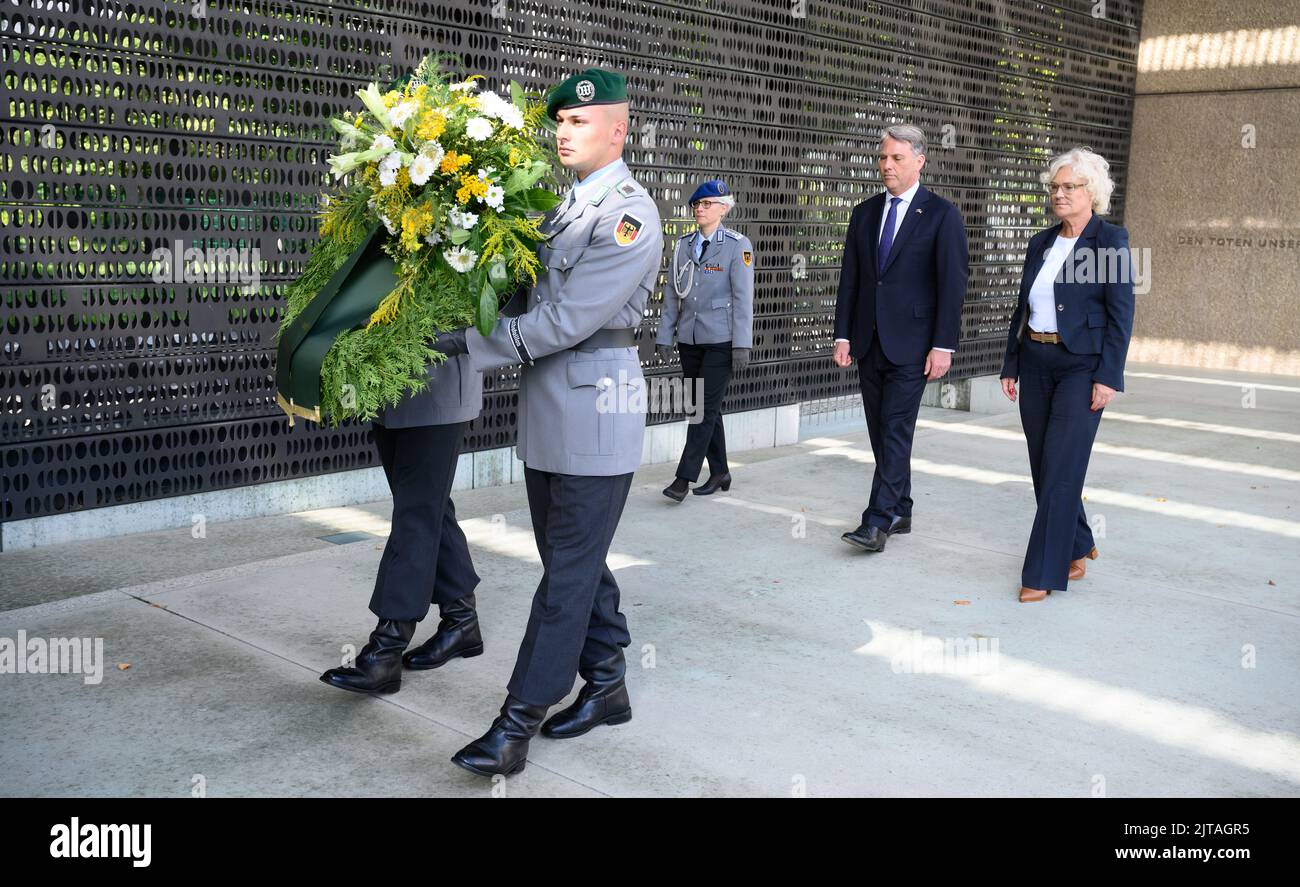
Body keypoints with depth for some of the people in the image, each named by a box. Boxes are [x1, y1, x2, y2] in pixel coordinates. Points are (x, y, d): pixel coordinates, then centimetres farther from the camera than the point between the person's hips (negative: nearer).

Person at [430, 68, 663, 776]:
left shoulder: (630, 214, -12)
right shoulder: (563, 208, 15)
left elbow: (569, 317, -20)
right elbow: (527, 297, 14)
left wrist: (471, 343, -17)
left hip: (596, 405, -9)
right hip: (547, 406, 9)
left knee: (569, 570, -2)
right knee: (576, 558, 15)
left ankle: (518, 723, 1)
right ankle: (606, 686, 28)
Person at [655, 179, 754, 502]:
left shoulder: (737, 245, -4)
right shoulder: (683, 245, 10)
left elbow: (743, 297, -8)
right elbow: (673, 294, 12)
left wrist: (742, 344, -13)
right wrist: (665, 336, 7)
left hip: (721, 341, -5)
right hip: (689, 339, 5)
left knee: (706, 407, -8)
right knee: (704, 407, 10)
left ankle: (684, 477, -6)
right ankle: (719, 472, 21)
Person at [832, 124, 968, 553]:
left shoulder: (942, 215, -3)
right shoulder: (865, 213, 12)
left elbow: (952, 284, -7)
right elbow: (850, 279, 12)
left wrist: (943, 345, -13)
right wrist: (843, 336, 6)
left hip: (911, 343, -6)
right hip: (869, 341, 6)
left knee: (896, 431, -9)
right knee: (880, 432, 9)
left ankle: (878, 521, -9)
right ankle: (899, 512, 20)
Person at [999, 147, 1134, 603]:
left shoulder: (1111, 240, -6)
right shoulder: (1041, 242, 12)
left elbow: (1121, 313, -11)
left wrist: (1107, 377, -16)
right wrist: (1011, 366, 12)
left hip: (1081, 366, -7)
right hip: (1036, 364, 7)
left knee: (1060, 468, -8)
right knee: (1044, 466, 11)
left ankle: (1044, 572, -3)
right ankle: (1077, 549, 29)